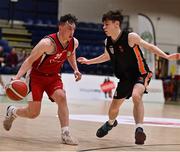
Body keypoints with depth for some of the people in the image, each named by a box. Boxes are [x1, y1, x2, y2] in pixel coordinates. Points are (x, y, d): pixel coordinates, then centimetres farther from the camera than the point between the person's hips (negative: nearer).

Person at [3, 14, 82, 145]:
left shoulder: (74, 43, -9)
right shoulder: (48, 43, -29)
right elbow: (30, 60, -24)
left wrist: (75, 69, 2)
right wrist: (17, 77, -35)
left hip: (53, 76, 5)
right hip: (36, 75, -5)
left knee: (61, 97, -24)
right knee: (33, 113, -5)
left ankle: (66, 134, -22)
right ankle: (12, 111, 28)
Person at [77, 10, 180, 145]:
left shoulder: (131, 37, -20)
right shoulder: (108, 42, -3)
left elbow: (149, 47, -10)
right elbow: (107, 56, 19)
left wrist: (167, 56, -21)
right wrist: (88, 61, 22)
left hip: (141, 74, -6)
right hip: (125, 78, 6)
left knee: (136, 95, -37)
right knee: (114, 107, 15)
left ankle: (139, 129, -35)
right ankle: (111, 123, 49)